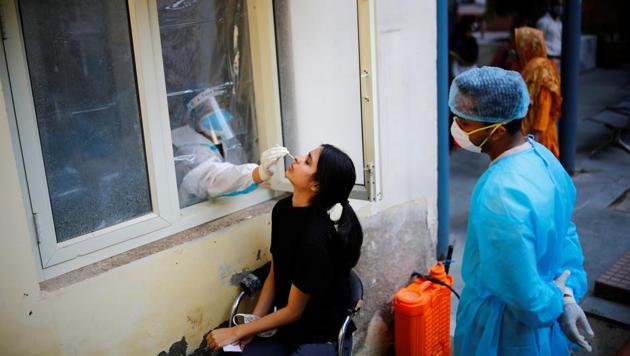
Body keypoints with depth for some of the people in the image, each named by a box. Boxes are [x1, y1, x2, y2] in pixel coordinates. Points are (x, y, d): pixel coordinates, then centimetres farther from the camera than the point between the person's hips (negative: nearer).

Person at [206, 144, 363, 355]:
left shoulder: (316, 237, -26)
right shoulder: (283, 209, -4)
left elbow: (293, 311, -15)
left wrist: (236, 332, -9)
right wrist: (251, 324, -4)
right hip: (288, 333, 6)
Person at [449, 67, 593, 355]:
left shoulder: (501, 196, -35)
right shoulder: (542, 156, -7)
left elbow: (525, 297, -30)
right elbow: (566, 234, 3)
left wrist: (556, 302, -10)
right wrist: (568, 296, -4)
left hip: (504, 332, -8)